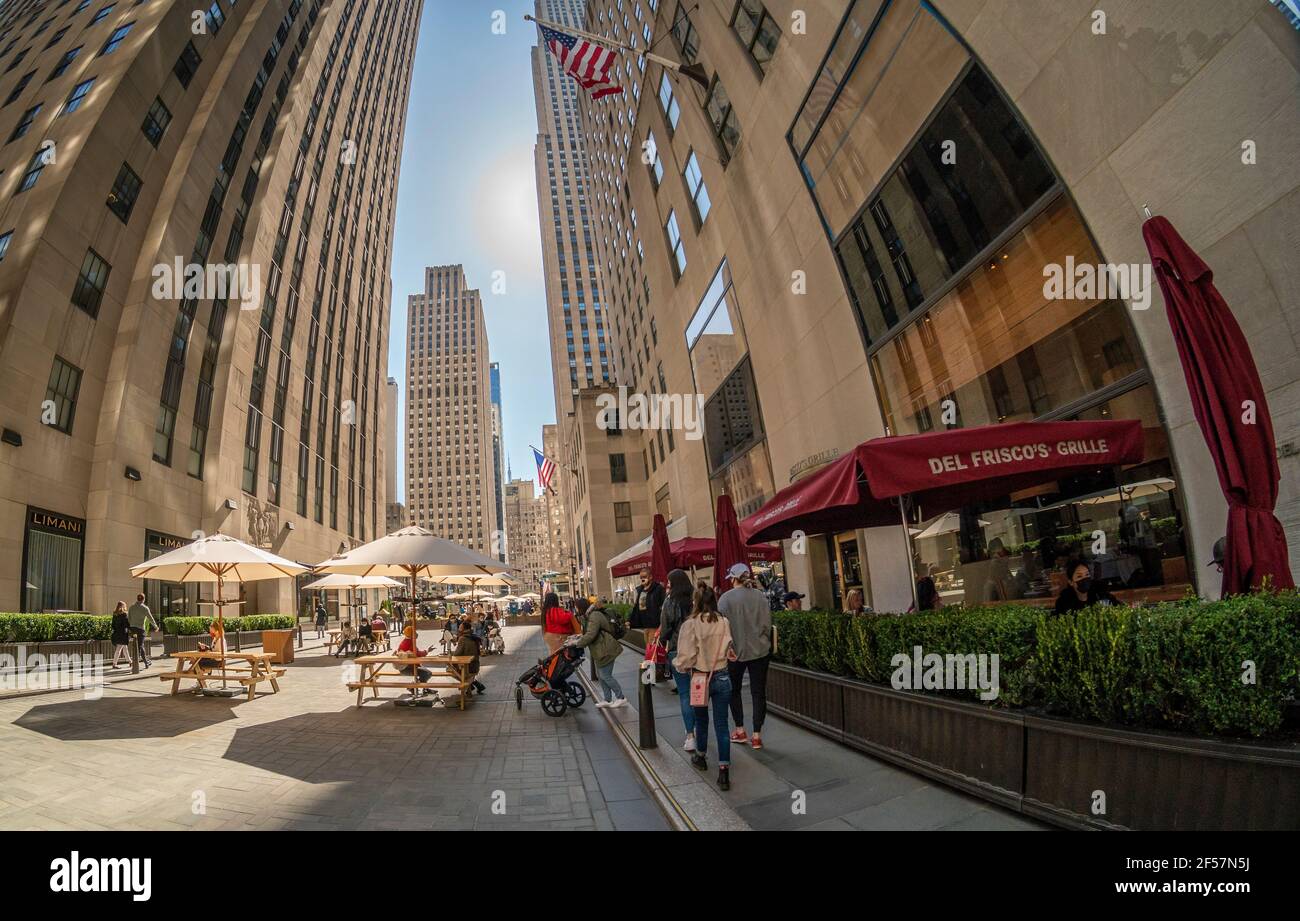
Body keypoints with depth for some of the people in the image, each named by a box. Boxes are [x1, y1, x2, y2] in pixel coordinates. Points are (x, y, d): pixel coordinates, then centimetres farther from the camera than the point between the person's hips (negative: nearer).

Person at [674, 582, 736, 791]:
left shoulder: (691, 624, -18)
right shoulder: (725, 623, -8)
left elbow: (686, 658, -17)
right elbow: (729, 651, 2)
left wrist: (677, 664, 3)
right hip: (722, 678, 2)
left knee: (701, 720, 22)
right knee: (721, 725, 9)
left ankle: (701, 757, 42)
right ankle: (724, 771, 6)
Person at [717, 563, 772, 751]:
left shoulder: (726, 598, -11)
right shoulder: (761, 596, -3)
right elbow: (767, 624, 1)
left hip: (735, 651, -2)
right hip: (760, 651, 2)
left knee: (734, 690, 17)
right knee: (758, 692, 9)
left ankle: (740, 731, 22)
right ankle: (756, 735, 11)